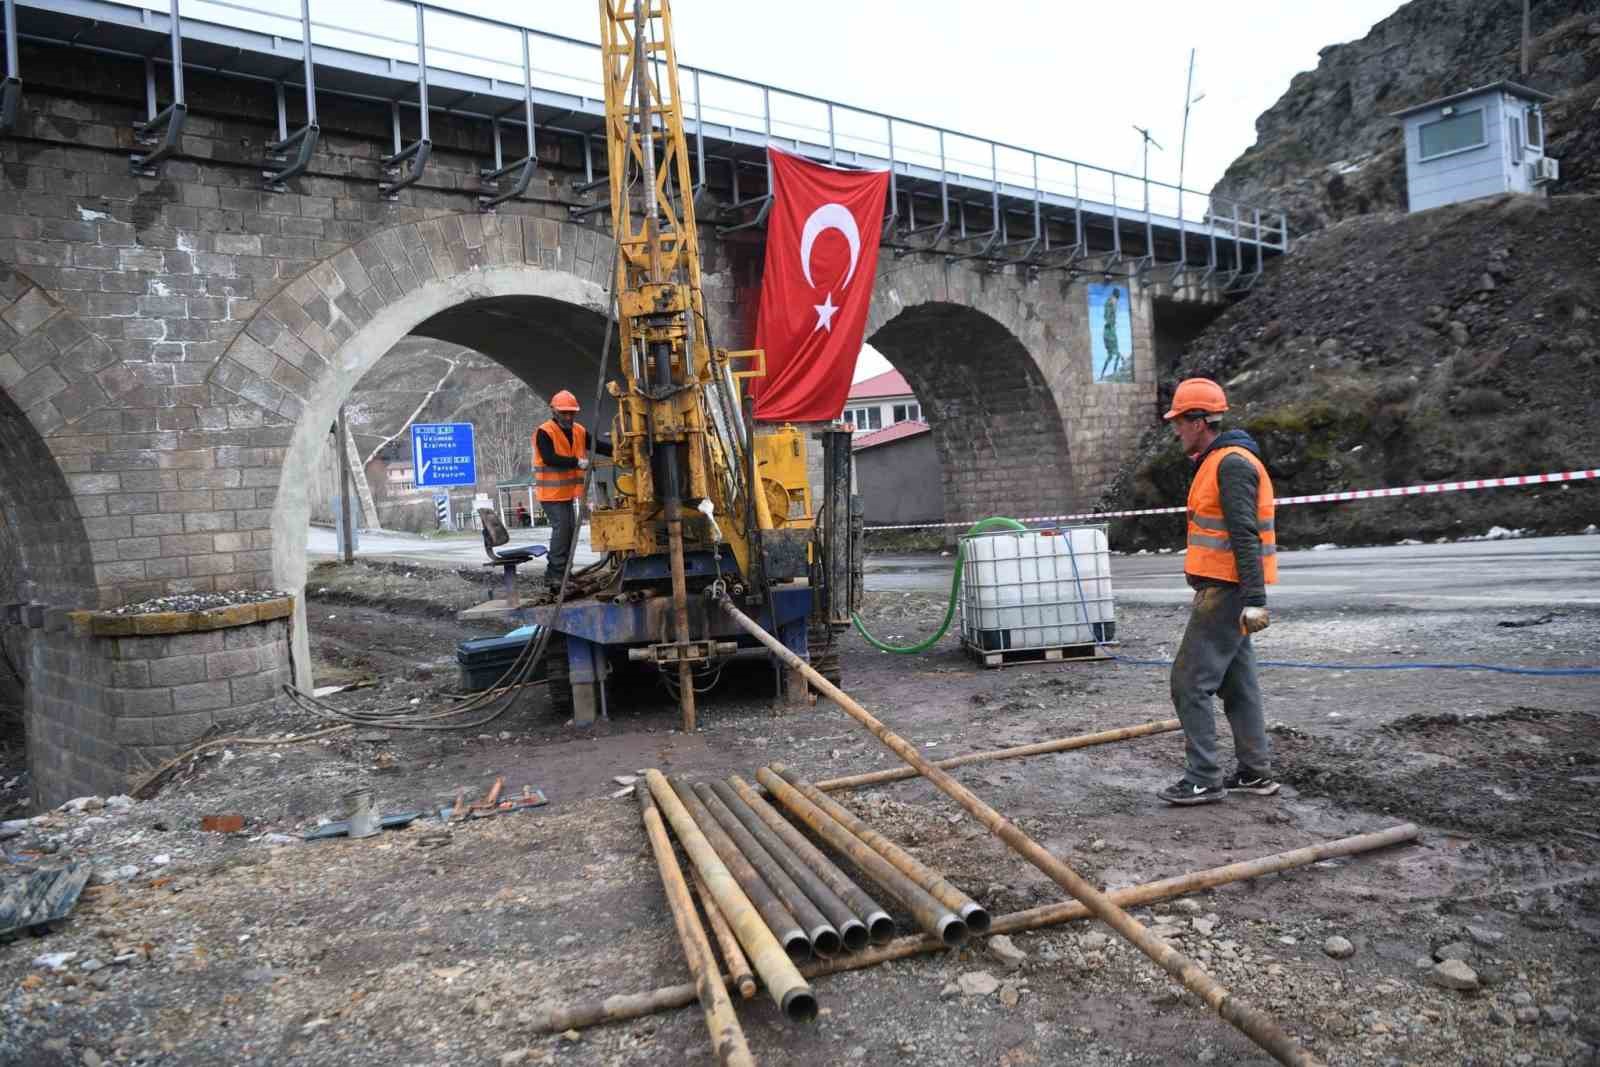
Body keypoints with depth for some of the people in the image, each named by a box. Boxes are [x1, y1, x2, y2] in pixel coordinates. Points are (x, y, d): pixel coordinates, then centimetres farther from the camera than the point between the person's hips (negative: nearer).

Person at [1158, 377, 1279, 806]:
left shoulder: (1232, 463, -15)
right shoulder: (1216, 461, 17)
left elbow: (1246, 536, -22)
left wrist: (1254, 599, -25)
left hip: (1224, 593, -11)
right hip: (1226, 590, 11)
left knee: (1189, 682, -7)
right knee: (1237, 683, 15)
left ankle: (1204, 779, 0)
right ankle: (1255, 773, 23)